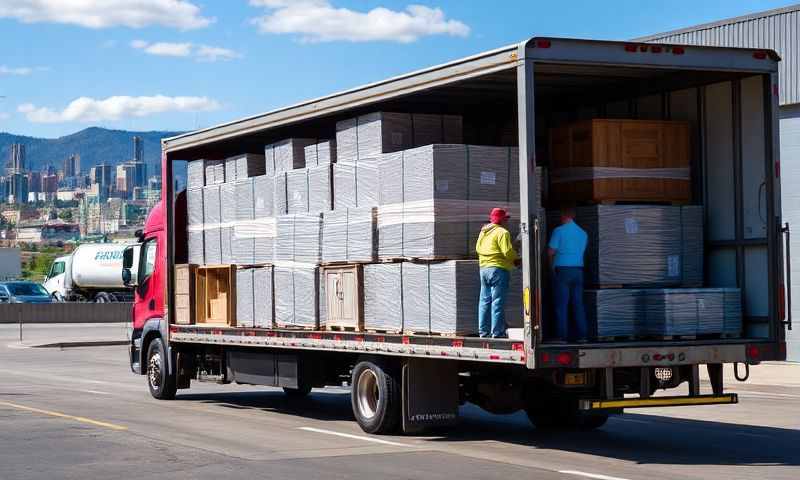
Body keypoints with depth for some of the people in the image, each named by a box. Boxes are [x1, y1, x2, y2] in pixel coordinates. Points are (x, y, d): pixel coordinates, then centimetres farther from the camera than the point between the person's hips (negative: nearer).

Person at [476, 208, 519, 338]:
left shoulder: (483, 231, 13)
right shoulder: (502, 232, -13)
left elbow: (478, 248, 17)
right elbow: (508, 251, -18)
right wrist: (517, 259, -1)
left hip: (484, 268, 8)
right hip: (499, 269, -8)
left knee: (485, 301, 12)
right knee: (498, 302, -5)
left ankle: (484, 331, 15)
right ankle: (497, 333, -6)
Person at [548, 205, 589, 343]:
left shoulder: (559, 231, -7)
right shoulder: (583, 233, 11)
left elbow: (551, 252, -6)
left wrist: (552, 266, 12)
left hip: (562, 269, -5)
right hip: (578, 269, 5)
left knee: (561, 304, -3)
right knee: (578, 303, 7)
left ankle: (561, 336, -6)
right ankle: (582, 335, 5)